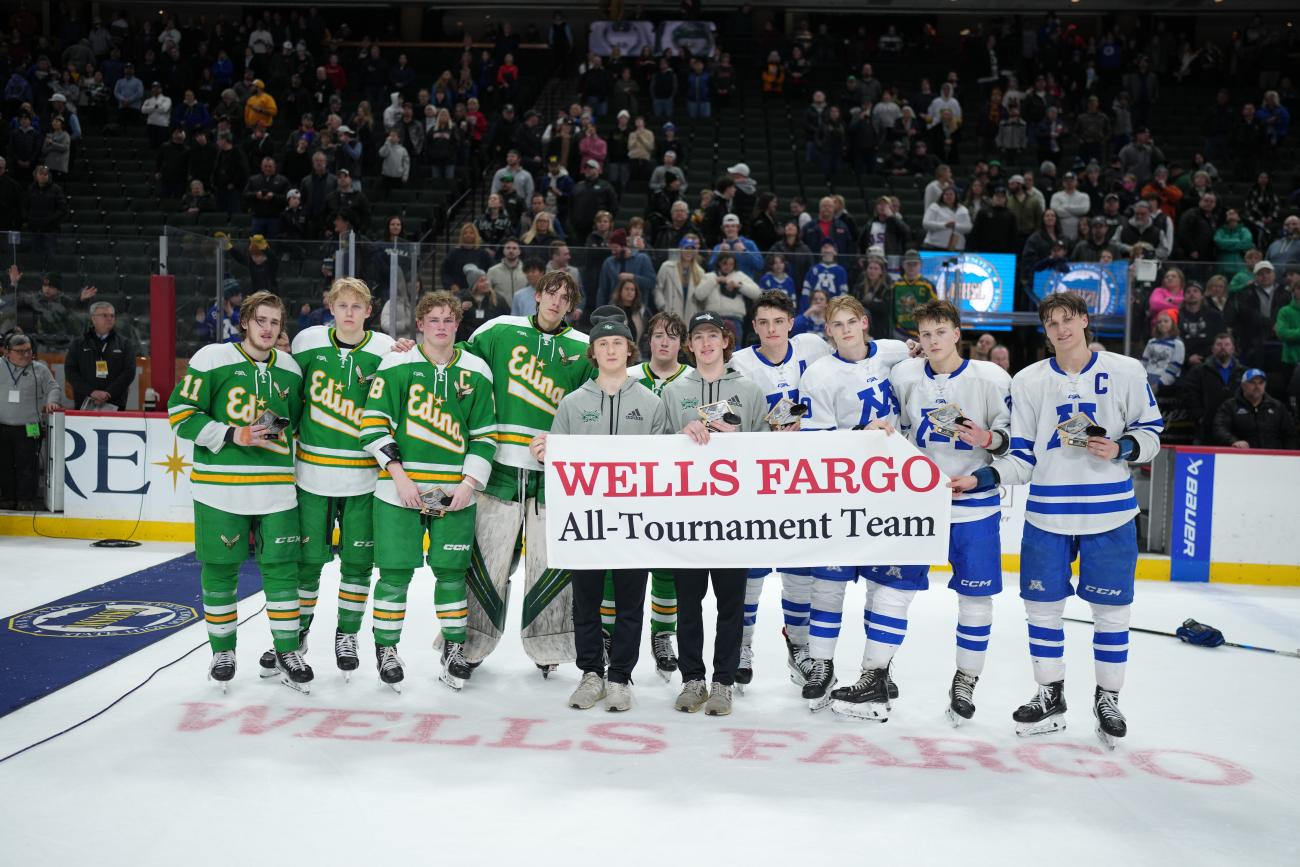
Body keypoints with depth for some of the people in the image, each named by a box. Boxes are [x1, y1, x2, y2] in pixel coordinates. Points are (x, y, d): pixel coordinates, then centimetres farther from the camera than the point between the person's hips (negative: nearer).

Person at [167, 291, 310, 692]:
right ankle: (222, 650, 24)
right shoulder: (212, 359, -3)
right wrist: (231, 435, -16)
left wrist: (284, 429, 5)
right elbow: (181, 413, -6)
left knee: (281, 567, 3)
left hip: (276, 486, 3)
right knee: (220, 568, 6)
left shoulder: (290, 369, 10)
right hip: (220, 485, -3)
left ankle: (288, 652, 14)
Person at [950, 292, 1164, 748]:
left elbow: (1151, 432, 6)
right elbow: (1022, 457, 4)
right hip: (1046, 514, 2)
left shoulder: (1125, 371, -1)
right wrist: (980, 478, -9)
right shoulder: (1028, 381, 4)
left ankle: (1108, 698, 26)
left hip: (1110, 513, -1)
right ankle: (1050, 695, 24)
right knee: (1042, 605, 6)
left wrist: (1121, 448, -14)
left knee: (1111, 608, 6)